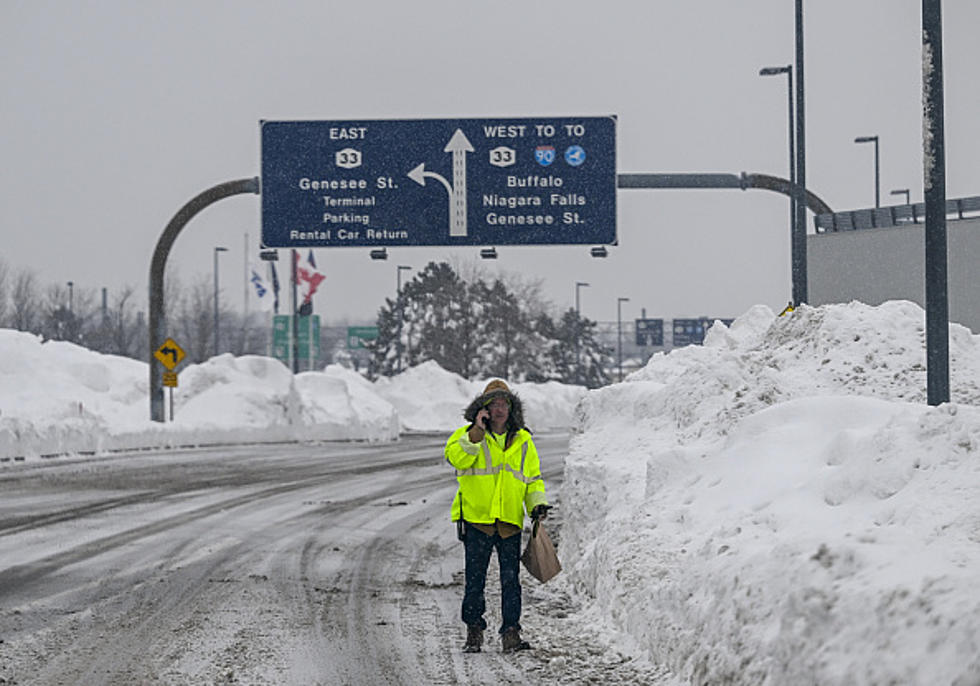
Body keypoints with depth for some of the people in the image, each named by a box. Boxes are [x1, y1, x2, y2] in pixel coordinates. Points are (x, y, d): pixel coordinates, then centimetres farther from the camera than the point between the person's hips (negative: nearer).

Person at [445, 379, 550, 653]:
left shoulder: (522, 440, 14)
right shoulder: (468, 435, 4)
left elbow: (533, 477, 21)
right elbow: (455, 456, -16)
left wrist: (538, 503, 6)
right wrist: (477, 432, -22)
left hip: (510, 522, 2)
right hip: (476, 518, -2)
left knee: (511, 579, -2)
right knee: (475, 579, 2)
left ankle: (511, 633, 1)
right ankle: (474, 631, 12)